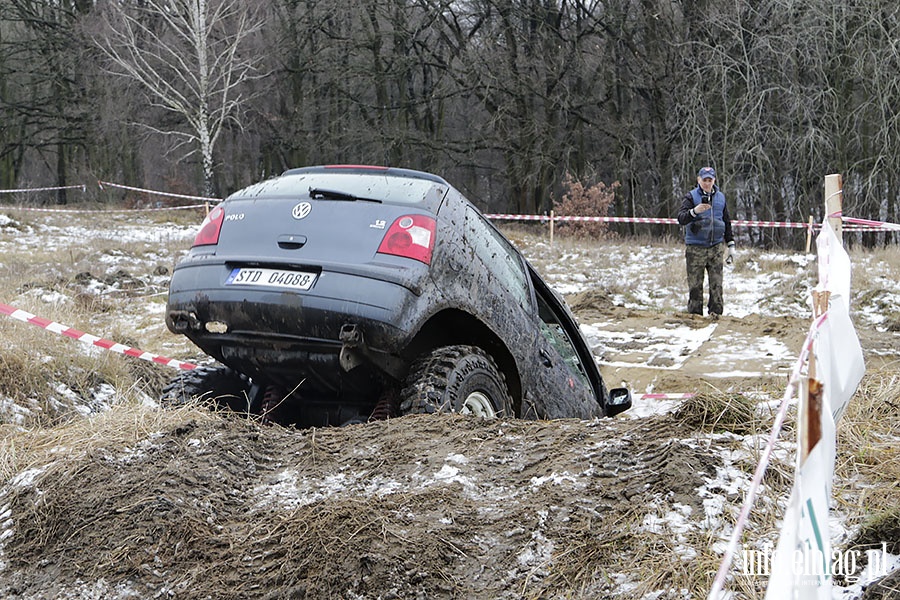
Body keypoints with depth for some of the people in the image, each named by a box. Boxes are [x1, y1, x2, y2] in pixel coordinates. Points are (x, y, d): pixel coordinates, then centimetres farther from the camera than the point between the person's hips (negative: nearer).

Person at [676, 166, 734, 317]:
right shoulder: (691, 197, 0)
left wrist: (731, 245, 19)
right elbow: (681, 219, -13)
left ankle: (716, 312, 5)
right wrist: (694, 211, -32)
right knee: (695, 284, -3)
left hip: (716, 247, 3)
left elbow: (727, 222, 22)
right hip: (695, 248, -3)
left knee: (716, 283, -1)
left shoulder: (720, 197, 14)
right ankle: (695, 314, 3)